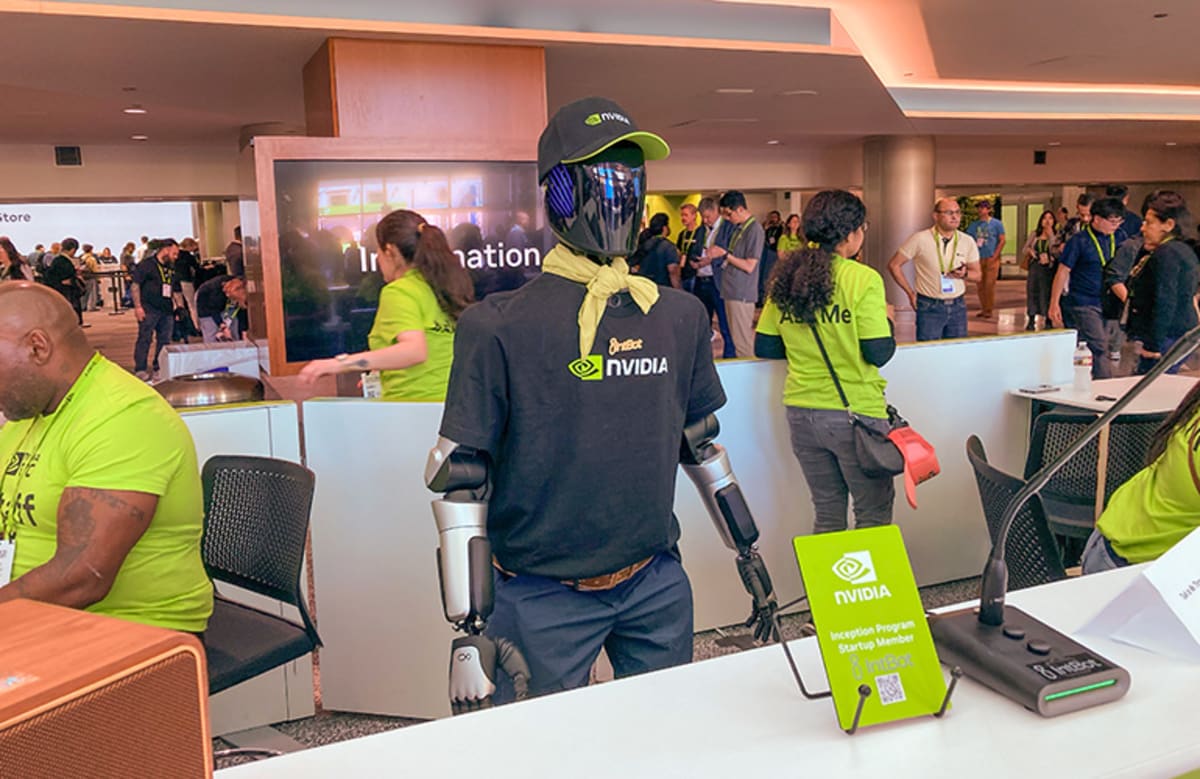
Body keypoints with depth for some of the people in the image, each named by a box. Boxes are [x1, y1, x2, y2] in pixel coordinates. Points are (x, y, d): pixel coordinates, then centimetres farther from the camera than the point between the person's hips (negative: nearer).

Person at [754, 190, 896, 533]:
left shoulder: (784, 279, 2)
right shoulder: (863, 279, -13)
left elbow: (763, 348, 6)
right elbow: (878, 354, -14)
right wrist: (887, 320, 4)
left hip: (801, 412, 6)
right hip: (855, 413, -5)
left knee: (827, 514, 19)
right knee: (874, 517, 10)